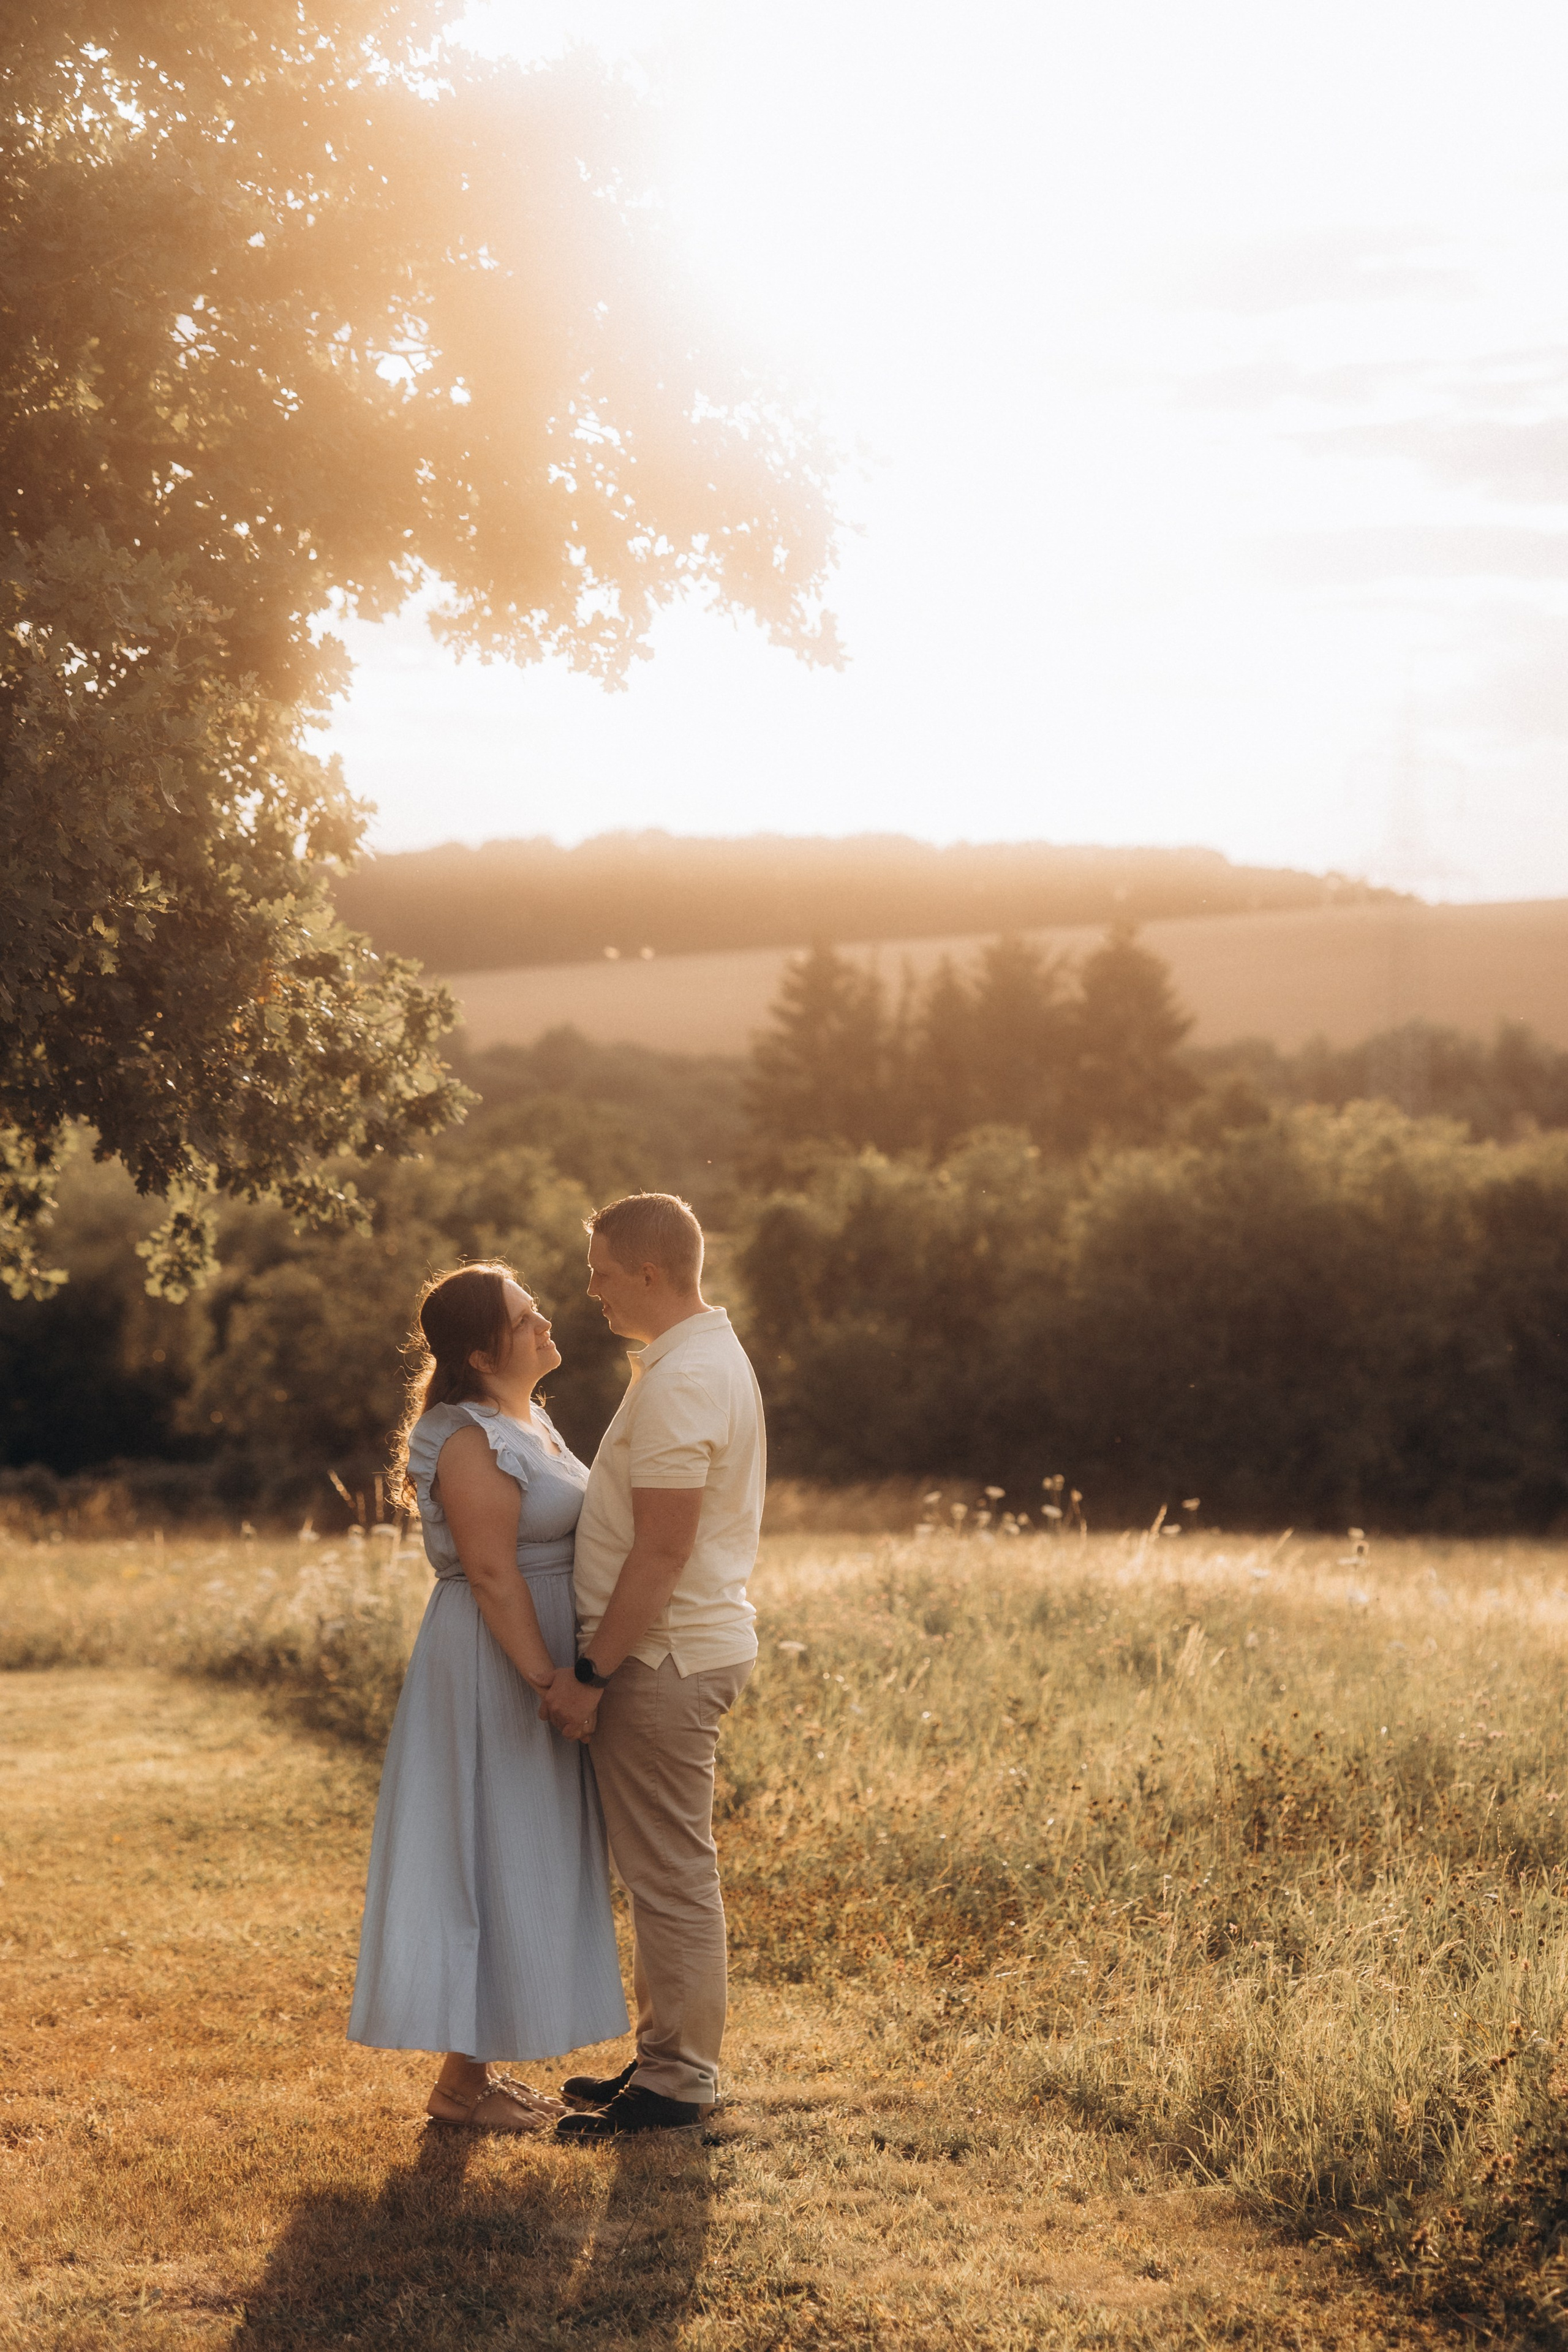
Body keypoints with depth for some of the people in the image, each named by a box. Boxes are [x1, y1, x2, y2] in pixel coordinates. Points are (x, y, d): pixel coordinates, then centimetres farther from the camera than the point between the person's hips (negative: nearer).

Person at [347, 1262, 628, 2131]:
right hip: (492, 1669, -10)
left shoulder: (527, 1422, 12)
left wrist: (570, 1671, 18)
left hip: (538, 1657, 10)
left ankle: (476, 2065, 21)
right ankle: (460, 2082, 6)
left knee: (522, 1868, 13)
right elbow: (492, 1574, -22)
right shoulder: (470, 1440, -18)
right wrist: (545, 1680, -23)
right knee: (491, 1863, -3)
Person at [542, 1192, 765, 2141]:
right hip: (696, 1644, 11)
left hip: (666, 1659, -11)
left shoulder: (678, 1385, -20)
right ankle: (670, 2057, 25)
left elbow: (661, 1553, -23)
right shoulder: (715, 1355, 14)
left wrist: (589, 1672, -18)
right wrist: (602, 1661, 20)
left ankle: (679, 2080, 5)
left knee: (670, 1873, -2)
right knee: (668, 1870, 17)